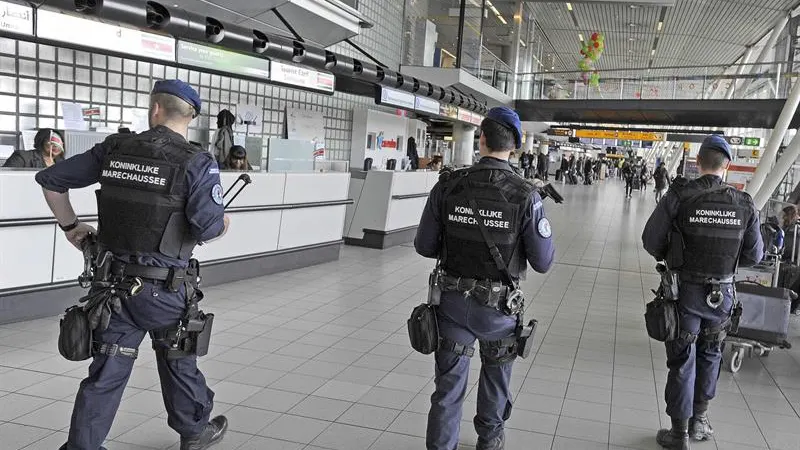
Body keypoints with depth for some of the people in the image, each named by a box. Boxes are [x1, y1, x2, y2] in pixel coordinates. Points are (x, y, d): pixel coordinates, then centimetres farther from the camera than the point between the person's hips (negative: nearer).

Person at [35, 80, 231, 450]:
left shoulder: (114, 149, 2)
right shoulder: (197, 163, -12)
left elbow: (49, 179, 8)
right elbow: (208, 228, -21)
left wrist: (71, 226, 19)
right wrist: (222, 225, 2)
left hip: (113, 281, 3)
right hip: (165, 287, -3)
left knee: (107, 371, 11)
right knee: (178, 362, 19)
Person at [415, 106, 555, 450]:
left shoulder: (448, 186, -11)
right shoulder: (525, 196, -16)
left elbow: (424, 246, -4)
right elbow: (543, 262, -11)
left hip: (452, 300, 0)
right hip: (499, 305, 0)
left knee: (449, 384, 12)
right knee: (496, 371, 25)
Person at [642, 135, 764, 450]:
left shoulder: (679, 196, -15)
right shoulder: (744, 204, -6)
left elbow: (651, 241, -11)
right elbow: (754, 255, 0)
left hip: (685, 291, -2)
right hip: (722, 294, 2)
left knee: (682, 361, 10)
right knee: (709, 355, 23)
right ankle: (699, 420, 35)